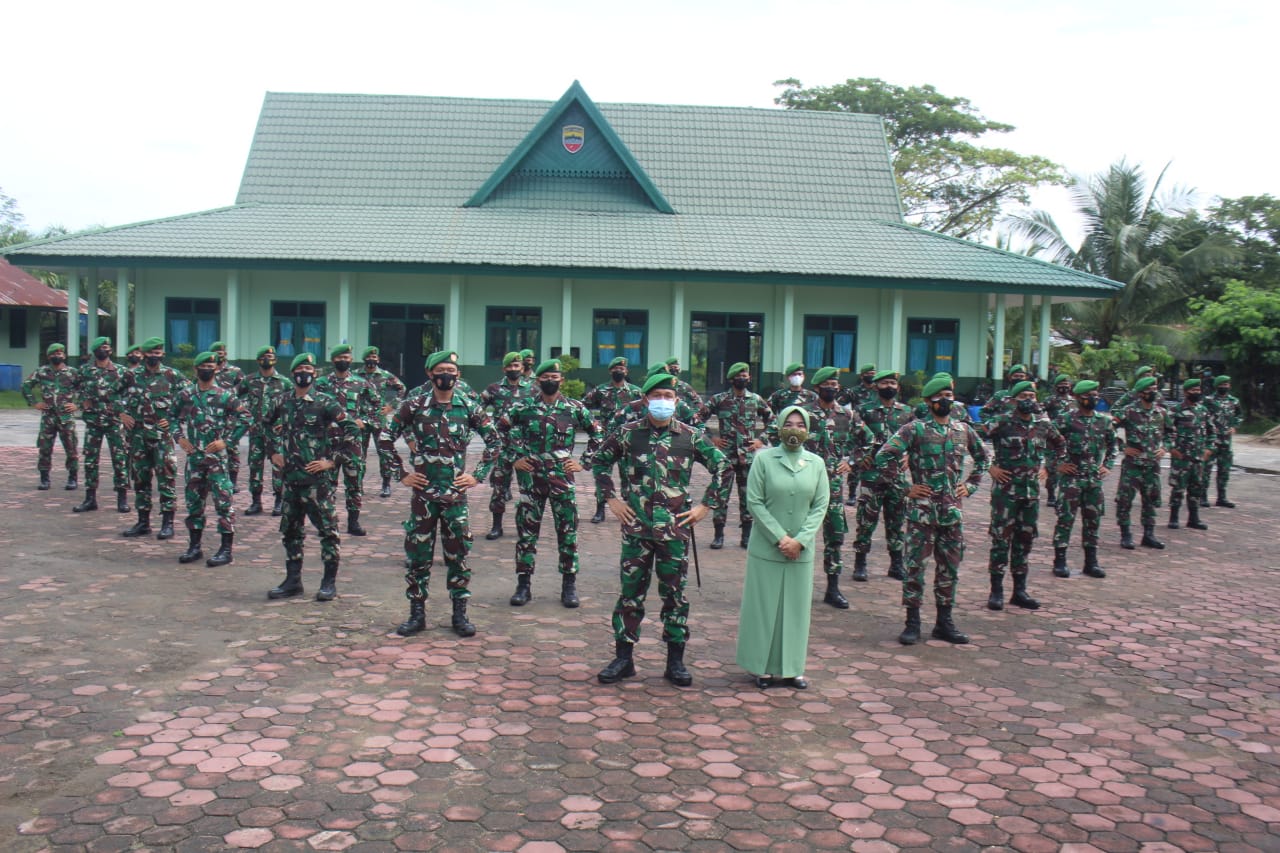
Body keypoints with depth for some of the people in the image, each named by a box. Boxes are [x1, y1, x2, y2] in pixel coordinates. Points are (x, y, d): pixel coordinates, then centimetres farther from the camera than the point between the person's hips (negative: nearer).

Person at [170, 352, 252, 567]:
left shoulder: (225, 395, -4)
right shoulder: (186, 395, 8)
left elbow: (245, 419, -5)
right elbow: (174, 417, 19)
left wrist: (227, 441, -11)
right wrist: (179, 437, 3)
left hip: (217, 457, -5)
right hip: (194, 456, 5)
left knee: (223, 501, -4)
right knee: (193, 501, 11)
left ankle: (226, 549, 0)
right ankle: (194, 546, 21)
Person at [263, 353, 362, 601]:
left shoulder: (325, 403, -7)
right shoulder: (282, 402, 9)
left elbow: (352, 430, -11)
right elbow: (265, 426, 27)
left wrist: (334, 460, -12)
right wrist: (273, 452, 16)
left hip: (318, 479, -6)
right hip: (290, 478, 6)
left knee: (327, 530, 0)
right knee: (290, 530, 11)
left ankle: (329, 582, 9)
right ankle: (293, 580, 22)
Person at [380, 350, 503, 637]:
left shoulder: (469, 408, 2)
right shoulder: (414, 406, 0)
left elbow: (494, 442, 9)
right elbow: (385, 439, 4)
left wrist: (478, 475, 2)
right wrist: (402, 473, 0)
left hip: (456, 493, 0)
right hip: (423, 492, 0)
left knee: (458, 553, 5)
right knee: (418, 553, 5)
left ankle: (460, 614, 15)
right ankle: (417, 614, 16)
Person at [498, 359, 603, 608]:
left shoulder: (575, 409, 2)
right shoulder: (524, 407, 2)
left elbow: (597, 433, 12)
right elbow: (501, 428, 12)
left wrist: (584, 462, 5)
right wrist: (513, 458, 5)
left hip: (562, 478, 0)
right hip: (531, 478, 0)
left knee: (568, 532, 3)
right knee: (526, 531, 5)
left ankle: (569, 585, 14)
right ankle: (524, 584, 15)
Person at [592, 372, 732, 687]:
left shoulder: (692, 436, -1)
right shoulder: (628, 434, 2)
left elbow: (723, 468, 6)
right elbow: (599, 462, 13)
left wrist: (706, 506, 1)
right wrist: (611, 499, 5)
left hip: (675, 529, 0)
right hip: (636, 527, 1)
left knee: (675, 593, 7)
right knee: (631, 592, 7)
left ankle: (675, 661, 17)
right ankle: (623, 658, 17)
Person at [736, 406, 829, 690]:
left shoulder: (816, 463, 3)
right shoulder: (764, 458, -4)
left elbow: (820, 506, 2)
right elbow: (754, 501, -7)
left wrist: (800, 540, -10)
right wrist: (780, 538, -13)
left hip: (801, 550, 2)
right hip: (766, 548, -2)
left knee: (796, 608, 8)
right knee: (764, 606, 4)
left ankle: (791, 667, 20)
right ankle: (764, 666, 16)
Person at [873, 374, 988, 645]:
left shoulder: (964, 430, 10)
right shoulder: (915, 429, -7)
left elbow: (982, 458, 27)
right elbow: (884, 456, -13)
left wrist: (970, 485, 15)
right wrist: (904, 489, -11)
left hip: (952, 510, 5)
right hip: (922, 510, -5)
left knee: (950, 567, 10)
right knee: (915, 565, -1)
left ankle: (944, 622, 20)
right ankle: (912, 622, 8)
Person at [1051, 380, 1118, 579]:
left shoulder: (1104, 421, 9)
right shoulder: (1066, 419, -6)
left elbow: (1112, 445, 22)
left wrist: (1108, 465, 11)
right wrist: (1058, 463, -7)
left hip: (1095, 479, 5)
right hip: (1071, 478, -5)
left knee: (1093, 521, 9)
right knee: (1066, 519, -3)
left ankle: (1091, 562, 17)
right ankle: (1060, 561, 3)